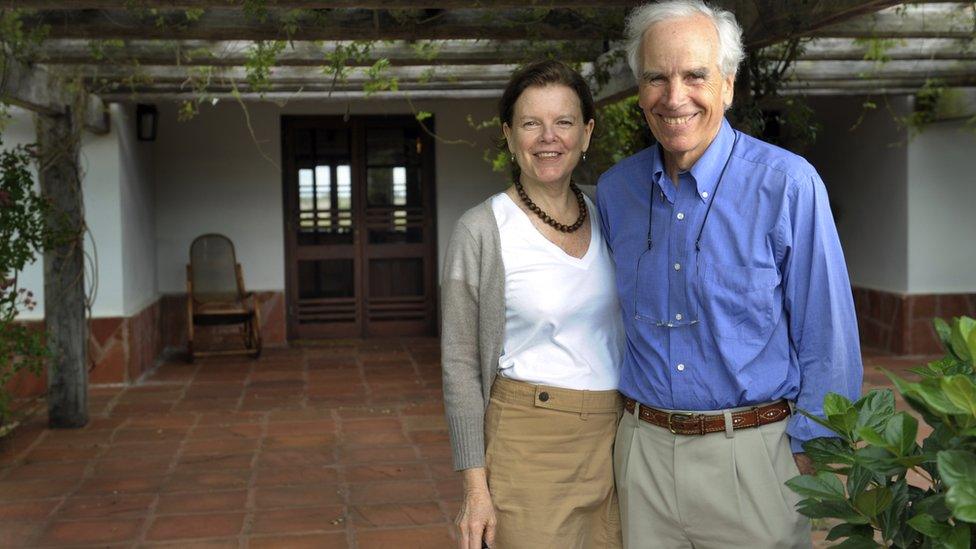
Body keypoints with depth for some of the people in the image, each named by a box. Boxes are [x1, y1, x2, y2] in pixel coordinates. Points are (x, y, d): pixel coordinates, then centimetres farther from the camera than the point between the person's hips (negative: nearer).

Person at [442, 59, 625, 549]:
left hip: (615, 436, 5)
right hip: (531, 441, -5)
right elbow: (460, 363, -8)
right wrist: (476, 483, -11)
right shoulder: (481, 231, -10)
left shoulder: (604, 217, 6)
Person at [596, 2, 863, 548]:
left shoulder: (787, 184, -11)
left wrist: (806, 450, -9)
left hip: (751, 455, -3)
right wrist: (630, 422, 12)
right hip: (642, 449, 4)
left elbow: (827, 337, -8)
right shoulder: (614, 190, 3)